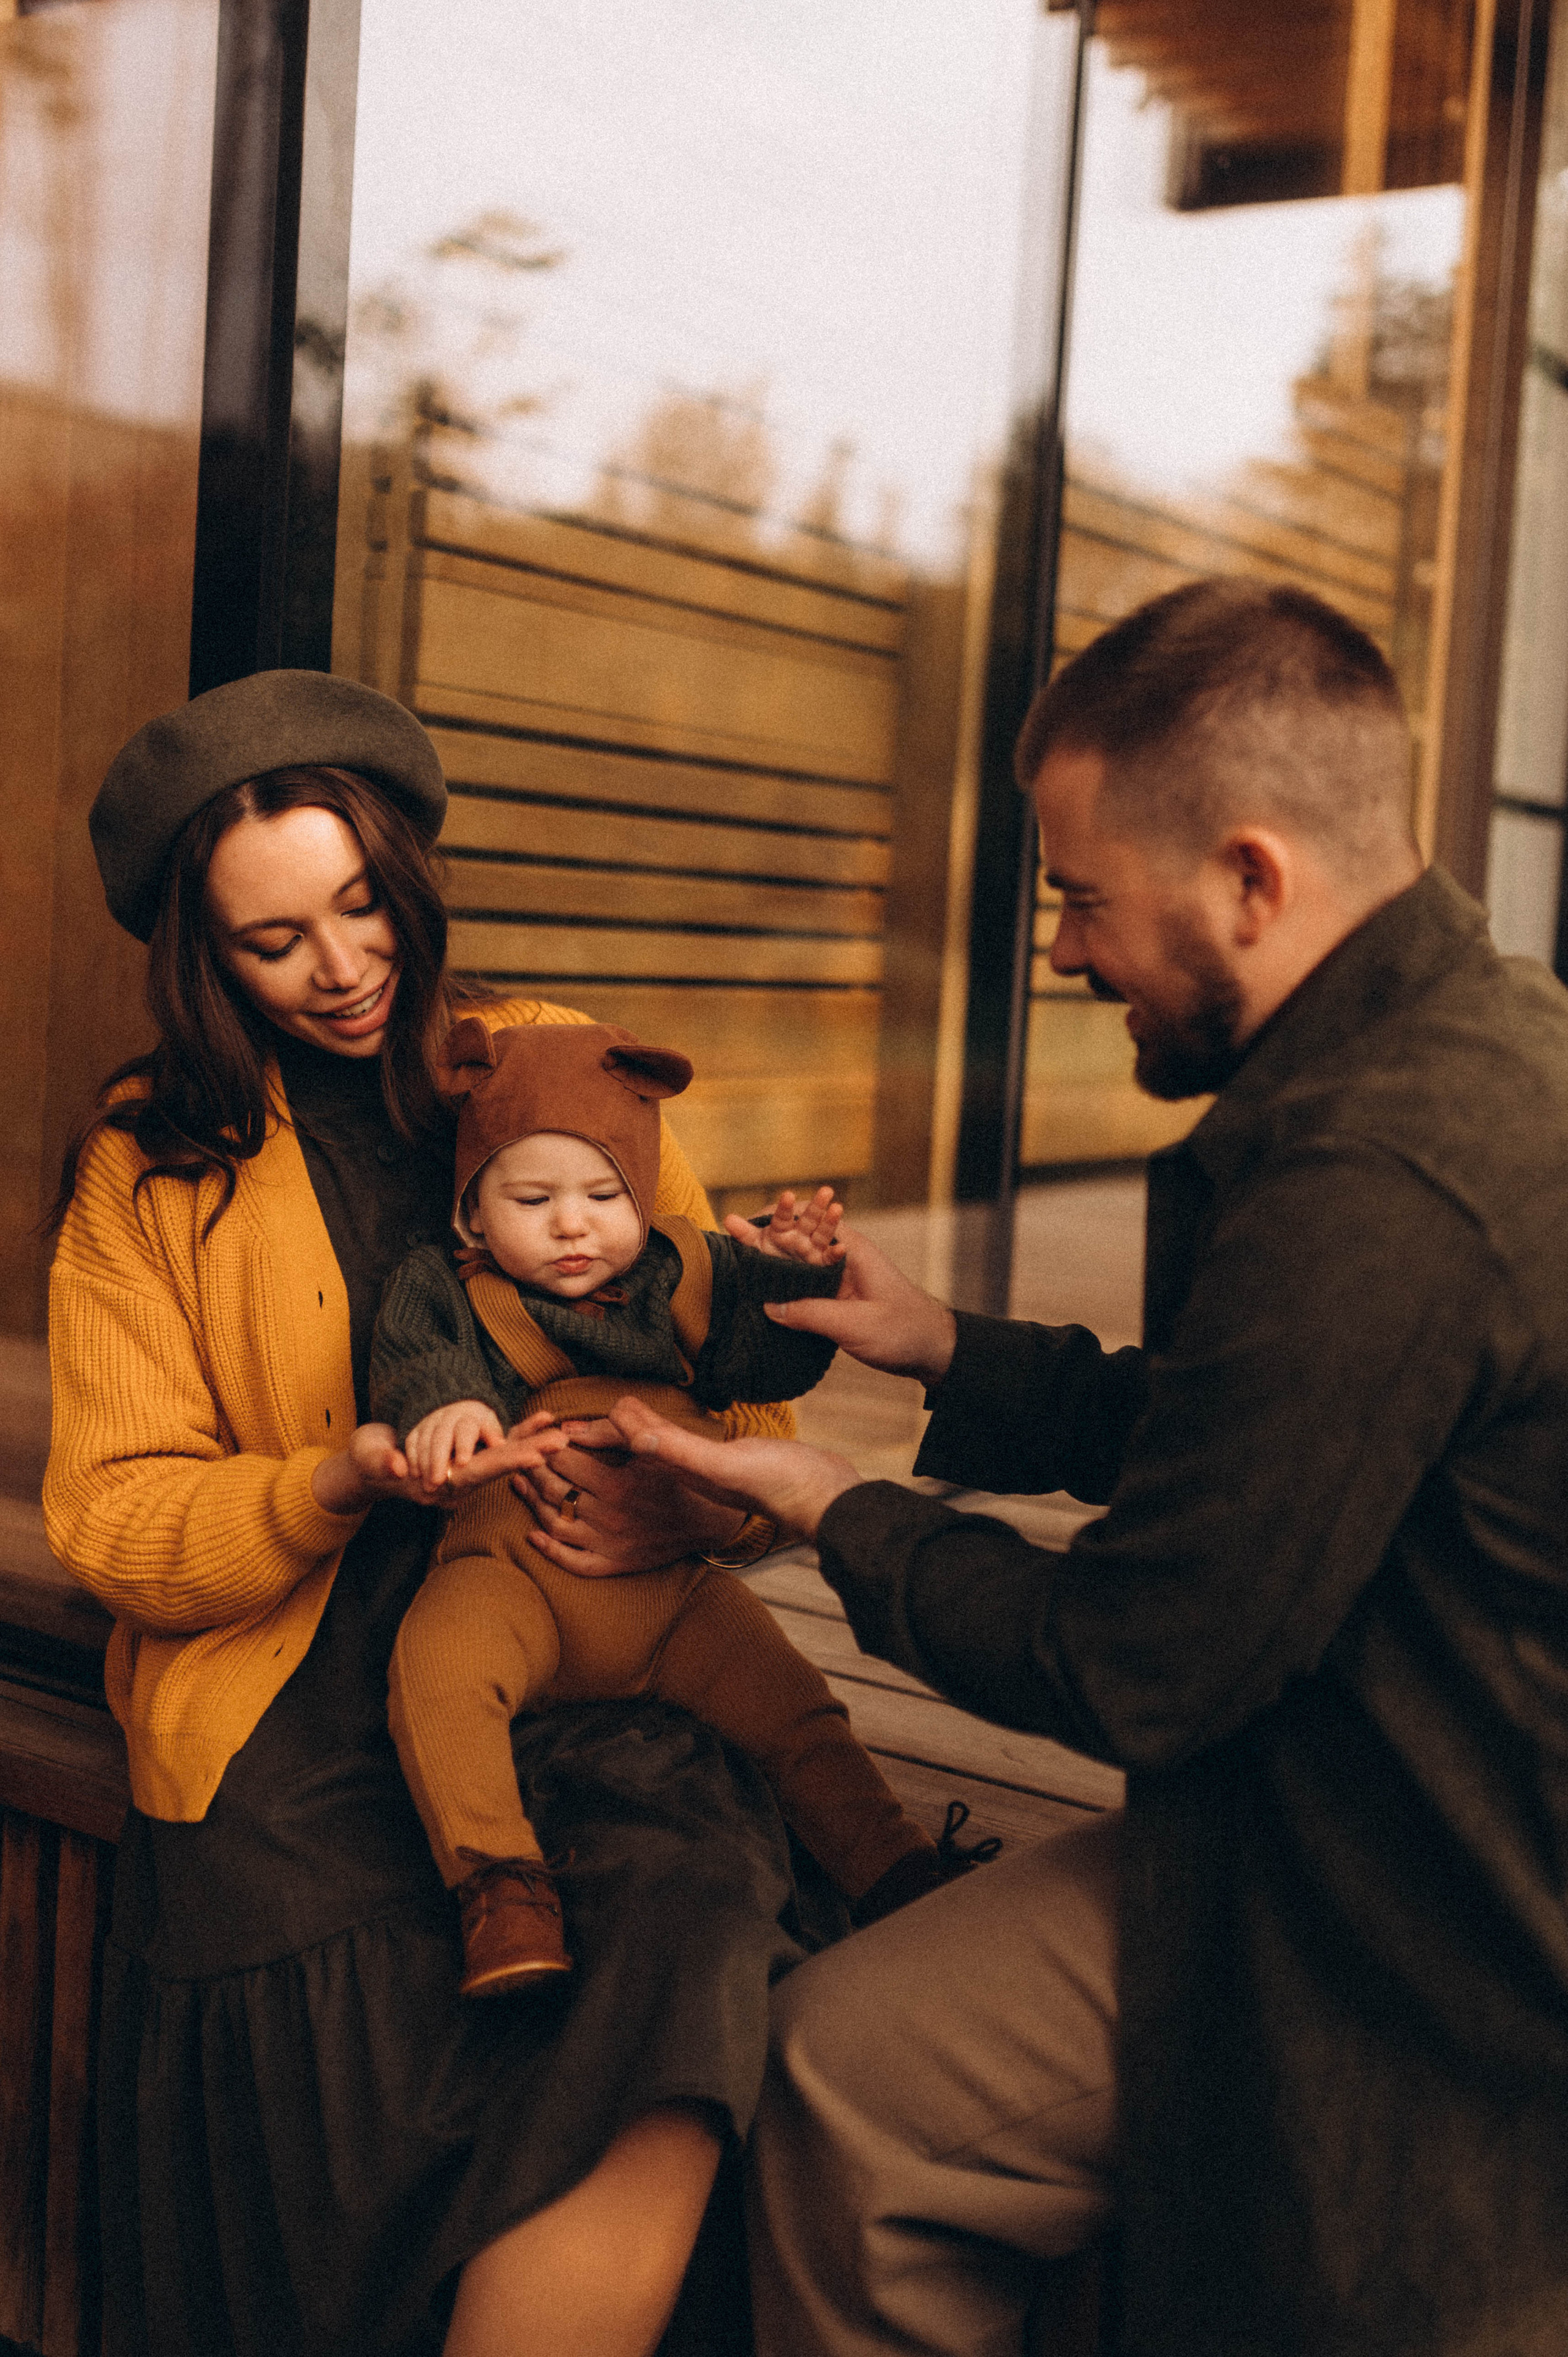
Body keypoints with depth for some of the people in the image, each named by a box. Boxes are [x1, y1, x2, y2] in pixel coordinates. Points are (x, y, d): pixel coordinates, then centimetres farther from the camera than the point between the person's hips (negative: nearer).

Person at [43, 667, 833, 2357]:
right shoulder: (147, 1165, 8)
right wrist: (344, 1487, -16)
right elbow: (115, 1522, 2)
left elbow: (744, 1395, 11)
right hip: (294, 1731, -1)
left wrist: (695, 1506, -12)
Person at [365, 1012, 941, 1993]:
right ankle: (503, 1888, -25)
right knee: (437, 1660, -31)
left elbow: (771, 1359, 6)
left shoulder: (686, 1273, 11)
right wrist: (446, 1409, -39)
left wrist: (805, 1273, -12)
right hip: (515, 1578, -2)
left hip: (668, 1583, 3)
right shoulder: (448, 1287, 4)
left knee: (790, 1700, -9)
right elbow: (417, 1359, -15)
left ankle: (892, 1868, 8)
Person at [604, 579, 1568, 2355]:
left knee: (849, 2072, -1)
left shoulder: (1370, 1182, -31)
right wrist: (942, 1346, 12)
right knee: (852, 2055, 13)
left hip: (1425, 1999, -10)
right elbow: (1220, 1427, 14)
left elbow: (1131, 1672, -21)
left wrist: (838, 1514, -6)